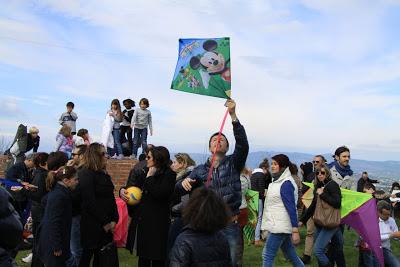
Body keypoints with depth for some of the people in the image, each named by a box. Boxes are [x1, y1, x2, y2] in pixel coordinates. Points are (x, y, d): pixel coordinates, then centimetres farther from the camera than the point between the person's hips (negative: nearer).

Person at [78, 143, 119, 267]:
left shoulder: (103, 173, 12)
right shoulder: (85, 174, -13)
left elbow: (111, 197, 9)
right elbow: (90, 202, -19)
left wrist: (114, 220, -3)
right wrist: (105, 222, -15)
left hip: (107, 225, 7)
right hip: (92, 224, -7)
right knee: (87, 255, 5)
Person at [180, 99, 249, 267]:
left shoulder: (233, 163, 1)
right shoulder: (199, 170, 6)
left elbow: (242, 144, -15)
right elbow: (182, 190, 4)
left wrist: (233, 115, -26)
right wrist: (184, 183, -23)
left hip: (230, 225, -1)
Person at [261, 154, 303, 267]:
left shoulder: (286, 184, -15)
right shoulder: (277, 181, 13)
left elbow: (291, 208, -20)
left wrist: (295, 230, -22)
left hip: (280, 226, -9)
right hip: (276, 224, 9)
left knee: (267, 256, -4)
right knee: (291, 255, 17)